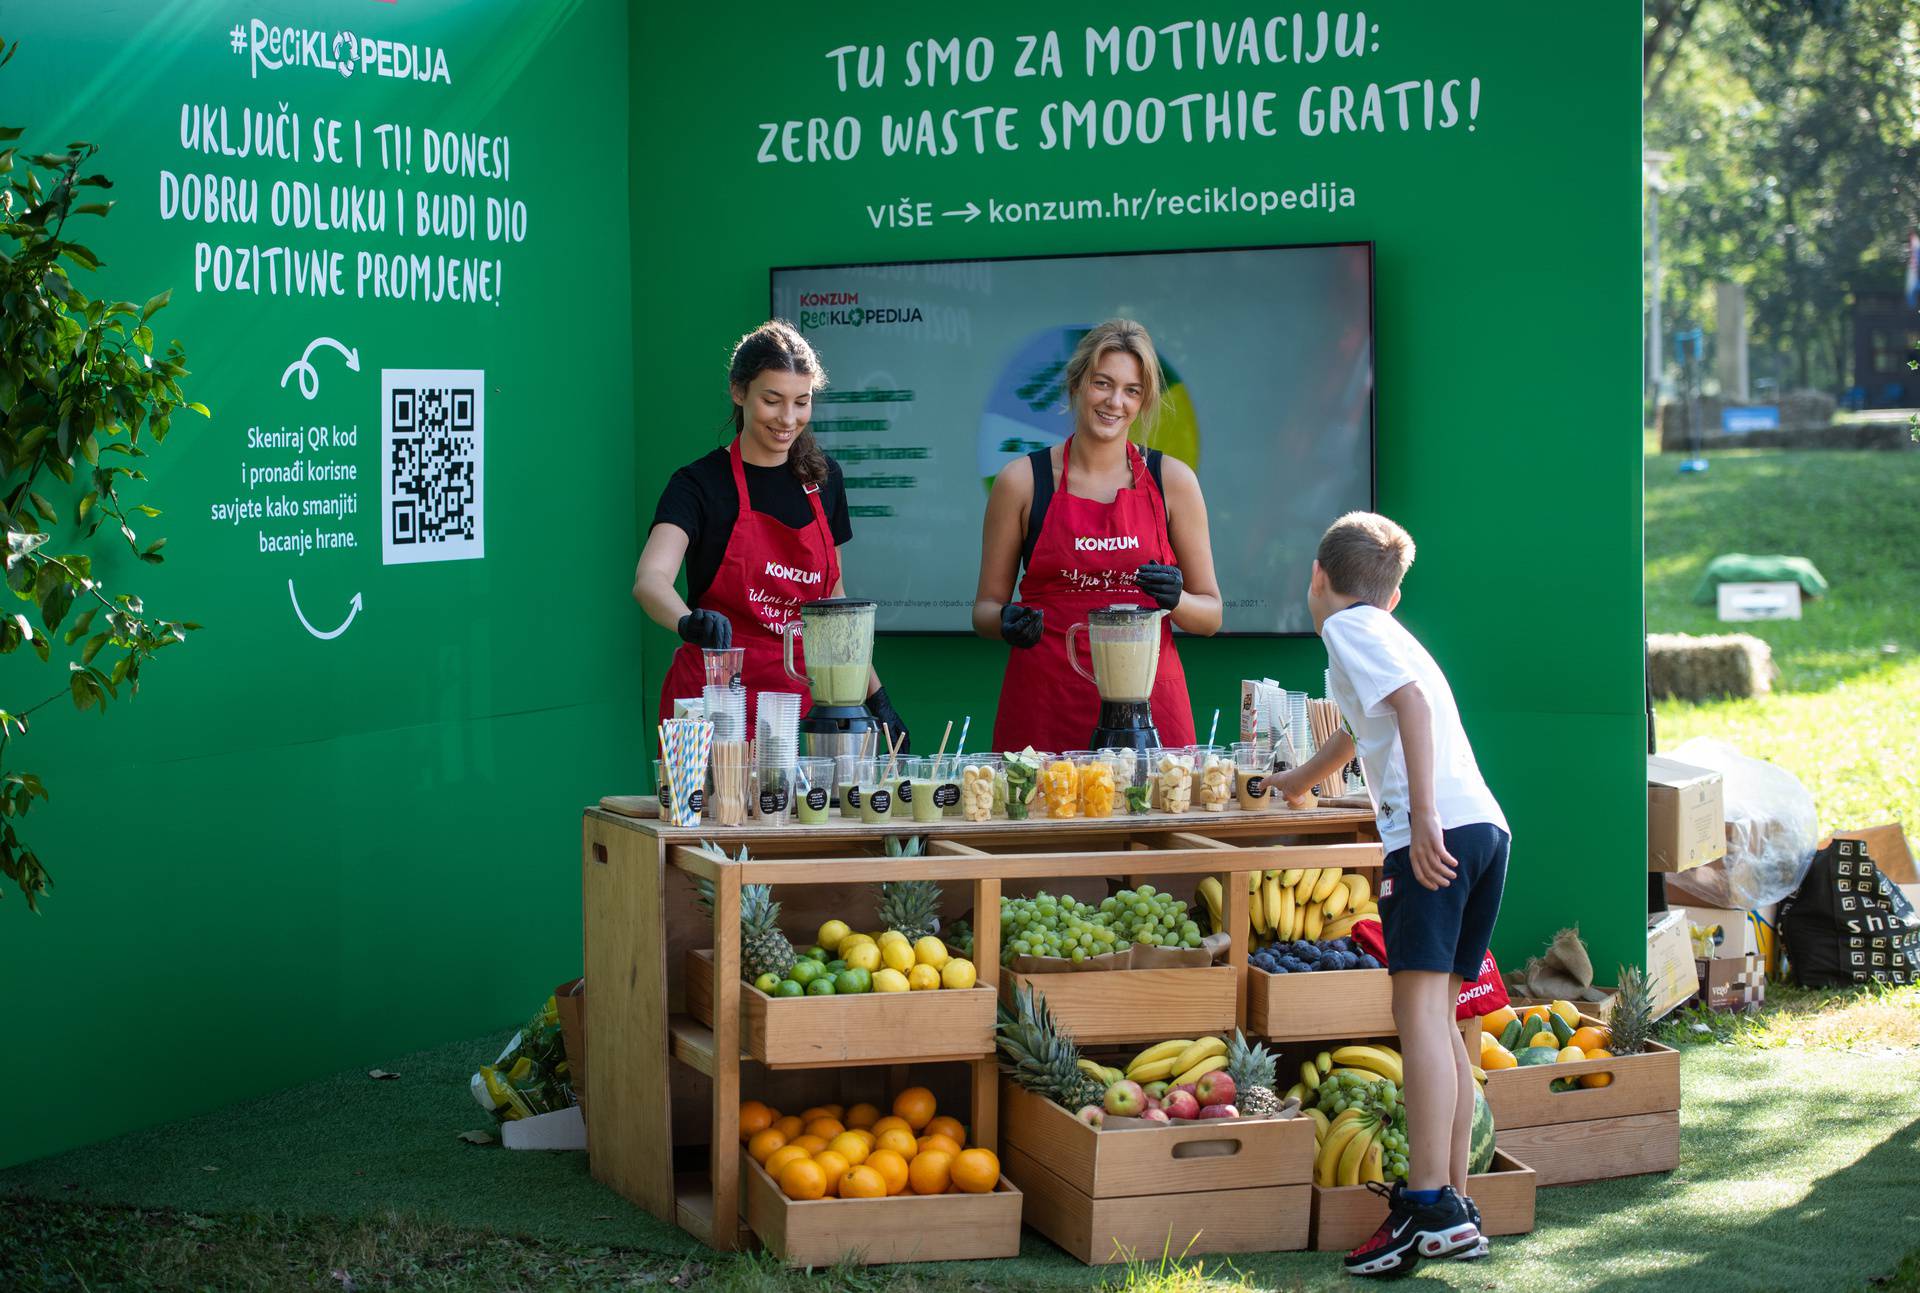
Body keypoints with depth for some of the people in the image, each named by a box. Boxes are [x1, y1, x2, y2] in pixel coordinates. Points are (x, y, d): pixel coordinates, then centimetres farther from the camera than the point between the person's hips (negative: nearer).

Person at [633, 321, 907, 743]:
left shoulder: (823, 478, 10)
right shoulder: (700, 484, -6)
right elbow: (650, 580, -24)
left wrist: (875, 694, 14)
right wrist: (689, 622, -45)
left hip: (800, 702, 4)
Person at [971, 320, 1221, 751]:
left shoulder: (1172, 480, 6)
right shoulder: (1022, 480, 4)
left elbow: (1211, 614, 9)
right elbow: (986, 606, 9)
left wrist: (1175, 599, -12)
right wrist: (1007, 622, -13)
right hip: (1044, 707, -1)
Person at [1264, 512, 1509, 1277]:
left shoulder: (1348, 627, 5)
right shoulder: (1388, 632, 31)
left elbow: (1412, 702, -14)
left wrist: (1423, 815, -22)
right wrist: (1296, 783, 68)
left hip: (1437, 830, -9)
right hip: (1487, 827, 9)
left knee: (1419, 1005, -13)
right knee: (1437, 1014, 12)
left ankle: (1431, 1207, -21)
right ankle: (1454, 1200, 11)